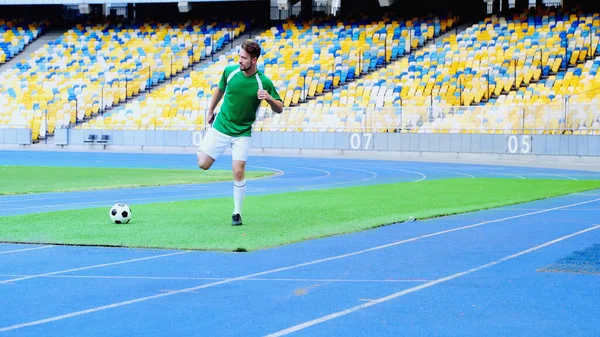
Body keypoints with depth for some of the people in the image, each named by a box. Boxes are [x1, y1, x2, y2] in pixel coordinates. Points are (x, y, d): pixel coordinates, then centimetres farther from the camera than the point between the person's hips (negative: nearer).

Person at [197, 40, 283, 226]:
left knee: (239, 171, -11)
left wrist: (269, 98, -29)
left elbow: (279, 109, -8)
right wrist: (210, 111, 19)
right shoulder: (230, 71, -8)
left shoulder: (264, 82, -15)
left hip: (242, 132, -2)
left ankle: (237, 213, 4)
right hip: (220, 126, 2)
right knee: (203, 164, -2)